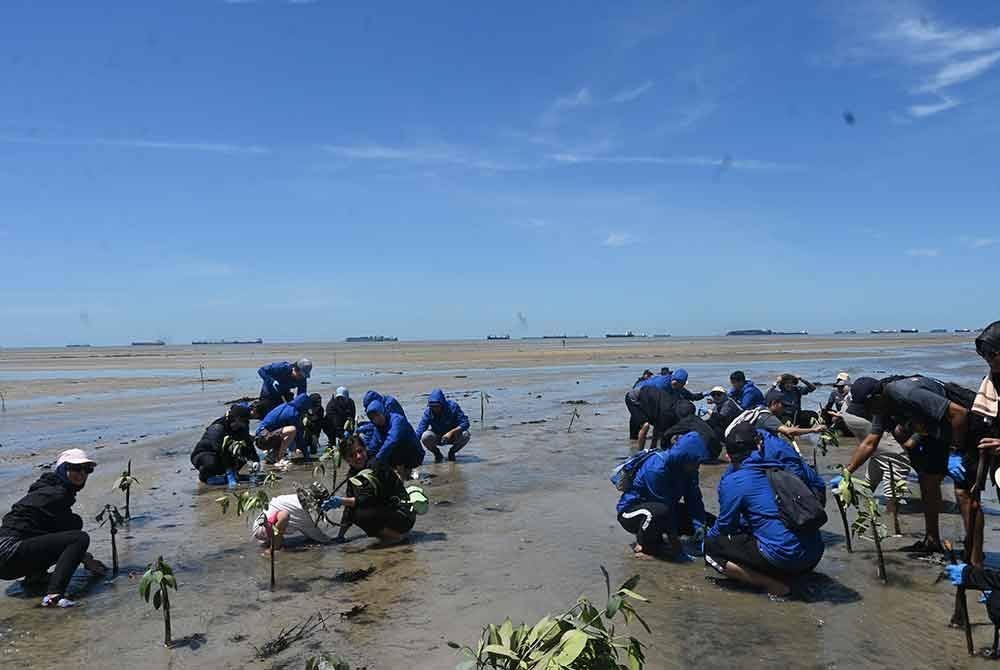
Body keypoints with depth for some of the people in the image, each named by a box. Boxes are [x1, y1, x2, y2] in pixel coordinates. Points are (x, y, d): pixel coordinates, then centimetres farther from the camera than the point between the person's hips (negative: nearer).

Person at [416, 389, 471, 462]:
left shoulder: (453, 406, -23)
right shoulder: (428, 412, -19)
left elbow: (465, 423, -28)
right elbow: (419, 431, -23)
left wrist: (451, 432, -40)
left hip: (453, 435, 0)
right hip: (437, 438, 1)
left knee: (465, 435, -31)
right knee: (425, 437, -30)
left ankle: (451, 452, -1)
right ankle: (437, 454, 1)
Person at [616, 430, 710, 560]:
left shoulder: (689, 468, -7)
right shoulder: (656, 468, -31)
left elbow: (695, 499, -11)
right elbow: (665, 504, -28)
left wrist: (699, 526, -25)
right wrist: (674, 539, -23)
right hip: (631, 511, -8)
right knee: (659, 511, -39)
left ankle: (655, 538, 6)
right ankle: (642, 545, -12)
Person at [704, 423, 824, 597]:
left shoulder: (732, 481, -4)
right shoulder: (778, 469, 13)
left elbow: (725, 526, 7)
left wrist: (708, 536, 28)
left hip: (784, 556, -7)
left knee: (711, 547, 4)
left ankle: (774, 584, -4)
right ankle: (786, 575, 8)